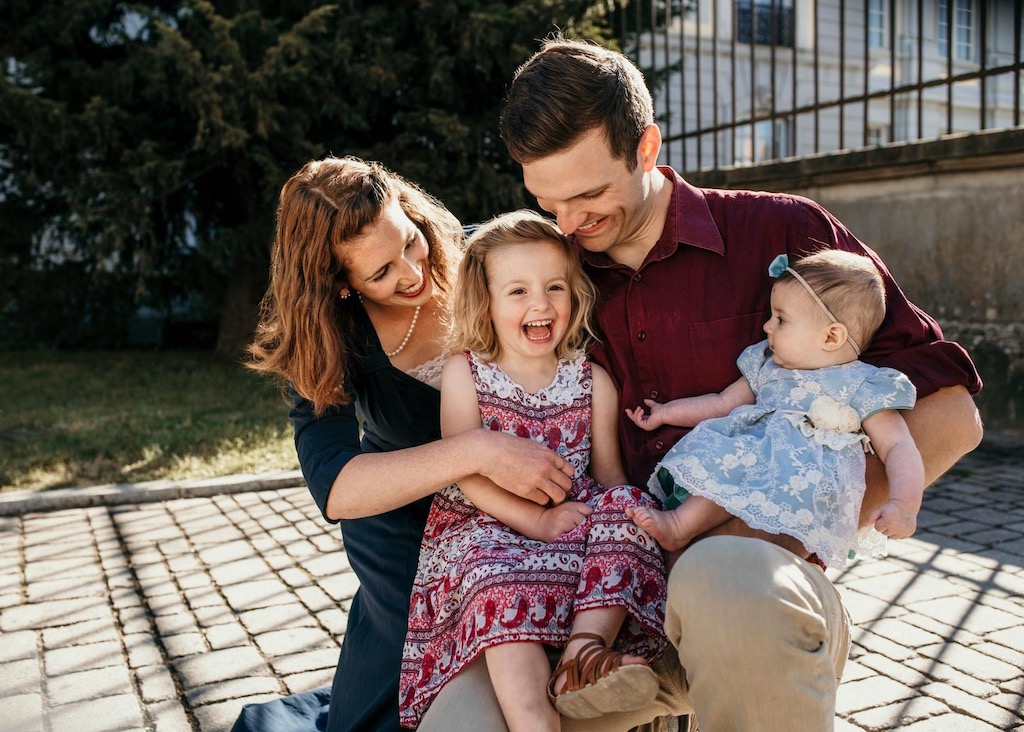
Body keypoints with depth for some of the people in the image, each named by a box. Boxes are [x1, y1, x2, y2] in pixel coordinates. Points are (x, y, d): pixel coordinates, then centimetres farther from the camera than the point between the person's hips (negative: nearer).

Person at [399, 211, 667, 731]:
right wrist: (537, 520, -20)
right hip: (483, 530, -2)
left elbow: (608, 474, 9)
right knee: (502, 581, -34)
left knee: (626, 505, -25)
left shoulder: (592, 381, 8)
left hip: (576, 525, 3)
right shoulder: (464, 374, 1)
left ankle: (584, 652, -36)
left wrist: (620, 517, -14)